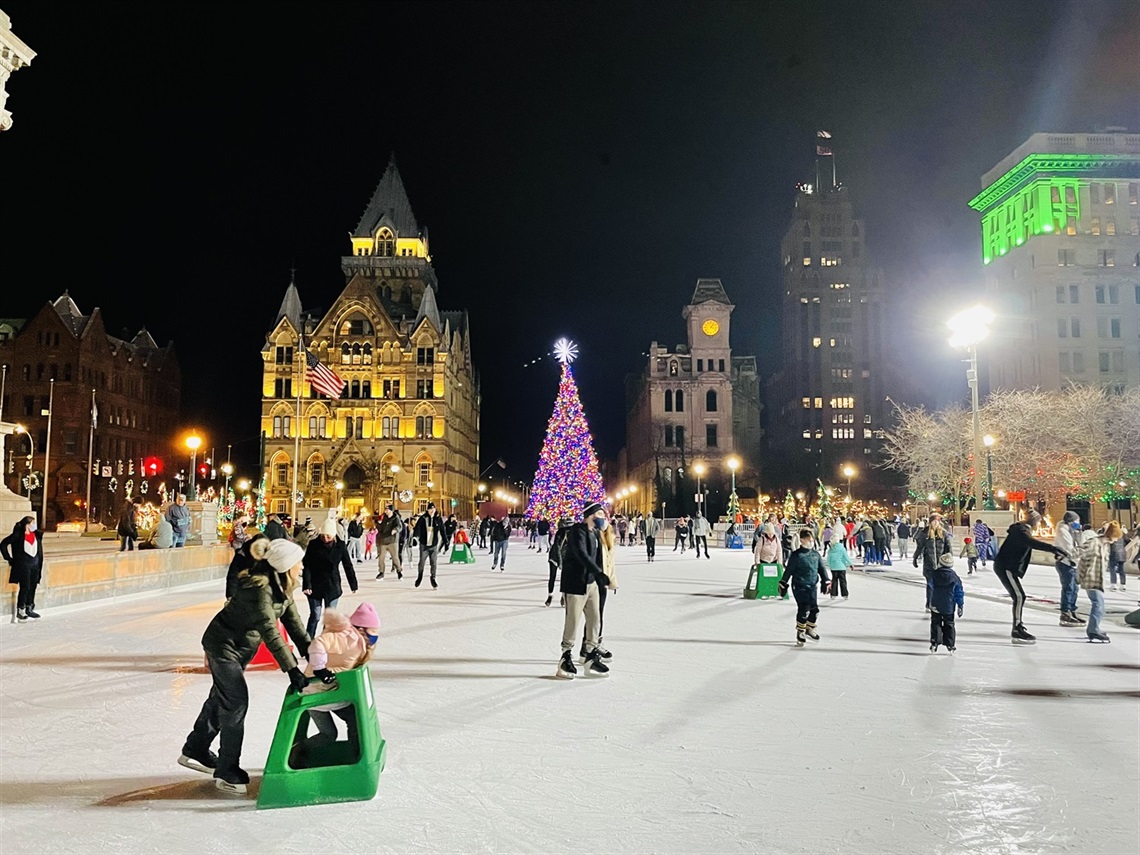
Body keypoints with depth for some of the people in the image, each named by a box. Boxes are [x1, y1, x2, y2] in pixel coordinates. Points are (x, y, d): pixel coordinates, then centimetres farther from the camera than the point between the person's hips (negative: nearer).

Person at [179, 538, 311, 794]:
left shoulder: (282, 589, -3)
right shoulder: (259, 588, -32)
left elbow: (294, 623, -2)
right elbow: (270, 632, -36)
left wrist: (311, 655, -10)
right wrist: (292, 669, -36)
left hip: (241, 648, 10)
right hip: (223, 645, -10)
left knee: (220, 698, 21)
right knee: (235, 702, -9)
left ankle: (195, 751, 40)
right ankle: (227, 772, 1)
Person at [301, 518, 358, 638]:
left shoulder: (340, 546, -6)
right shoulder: (313, 544, -9)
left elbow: (348, 566, 1)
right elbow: (307, 566, -10)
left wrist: (353, 585, 5)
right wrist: (307, 585, -18)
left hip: (332, 587, 1)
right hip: (315, 586, -1)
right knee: (315, 616, 1)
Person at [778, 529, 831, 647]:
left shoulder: (815, 554, 8)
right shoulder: (796, 555, -10)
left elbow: (821, 568, 17)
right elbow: (788, 570, -7)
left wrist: (826, 581, 12)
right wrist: (783, 584, -6)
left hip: (812, 586, 6)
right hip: (799, 587, -6)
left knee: (815, 609, 7)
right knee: (804, 610, -11)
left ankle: (810, 629, 31)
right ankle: (800, 634, 5)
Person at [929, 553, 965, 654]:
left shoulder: (935, 574, -8)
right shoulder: (954, 577, -8)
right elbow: (959, 593, -3)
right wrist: (961, 606, 5)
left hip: (935, 606, 0)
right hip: (949, 608, 0)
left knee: (936, 624, 10)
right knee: (949, 625, 12)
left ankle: (934, 643, 3)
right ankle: (950, 646, 13)